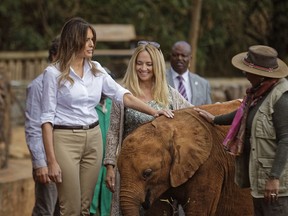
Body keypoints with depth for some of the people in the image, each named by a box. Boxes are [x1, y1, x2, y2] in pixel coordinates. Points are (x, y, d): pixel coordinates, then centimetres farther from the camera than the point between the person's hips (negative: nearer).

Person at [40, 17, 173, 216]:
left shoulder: (96, 70, 9)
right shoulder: (54, 73, -6)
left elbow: (123, 95, 2)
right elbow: (47, 118, -7)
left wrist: (154, 112, -14)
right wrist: (52, 161, -13)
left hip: (93, 139, 5)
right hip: (66, 139, -5)